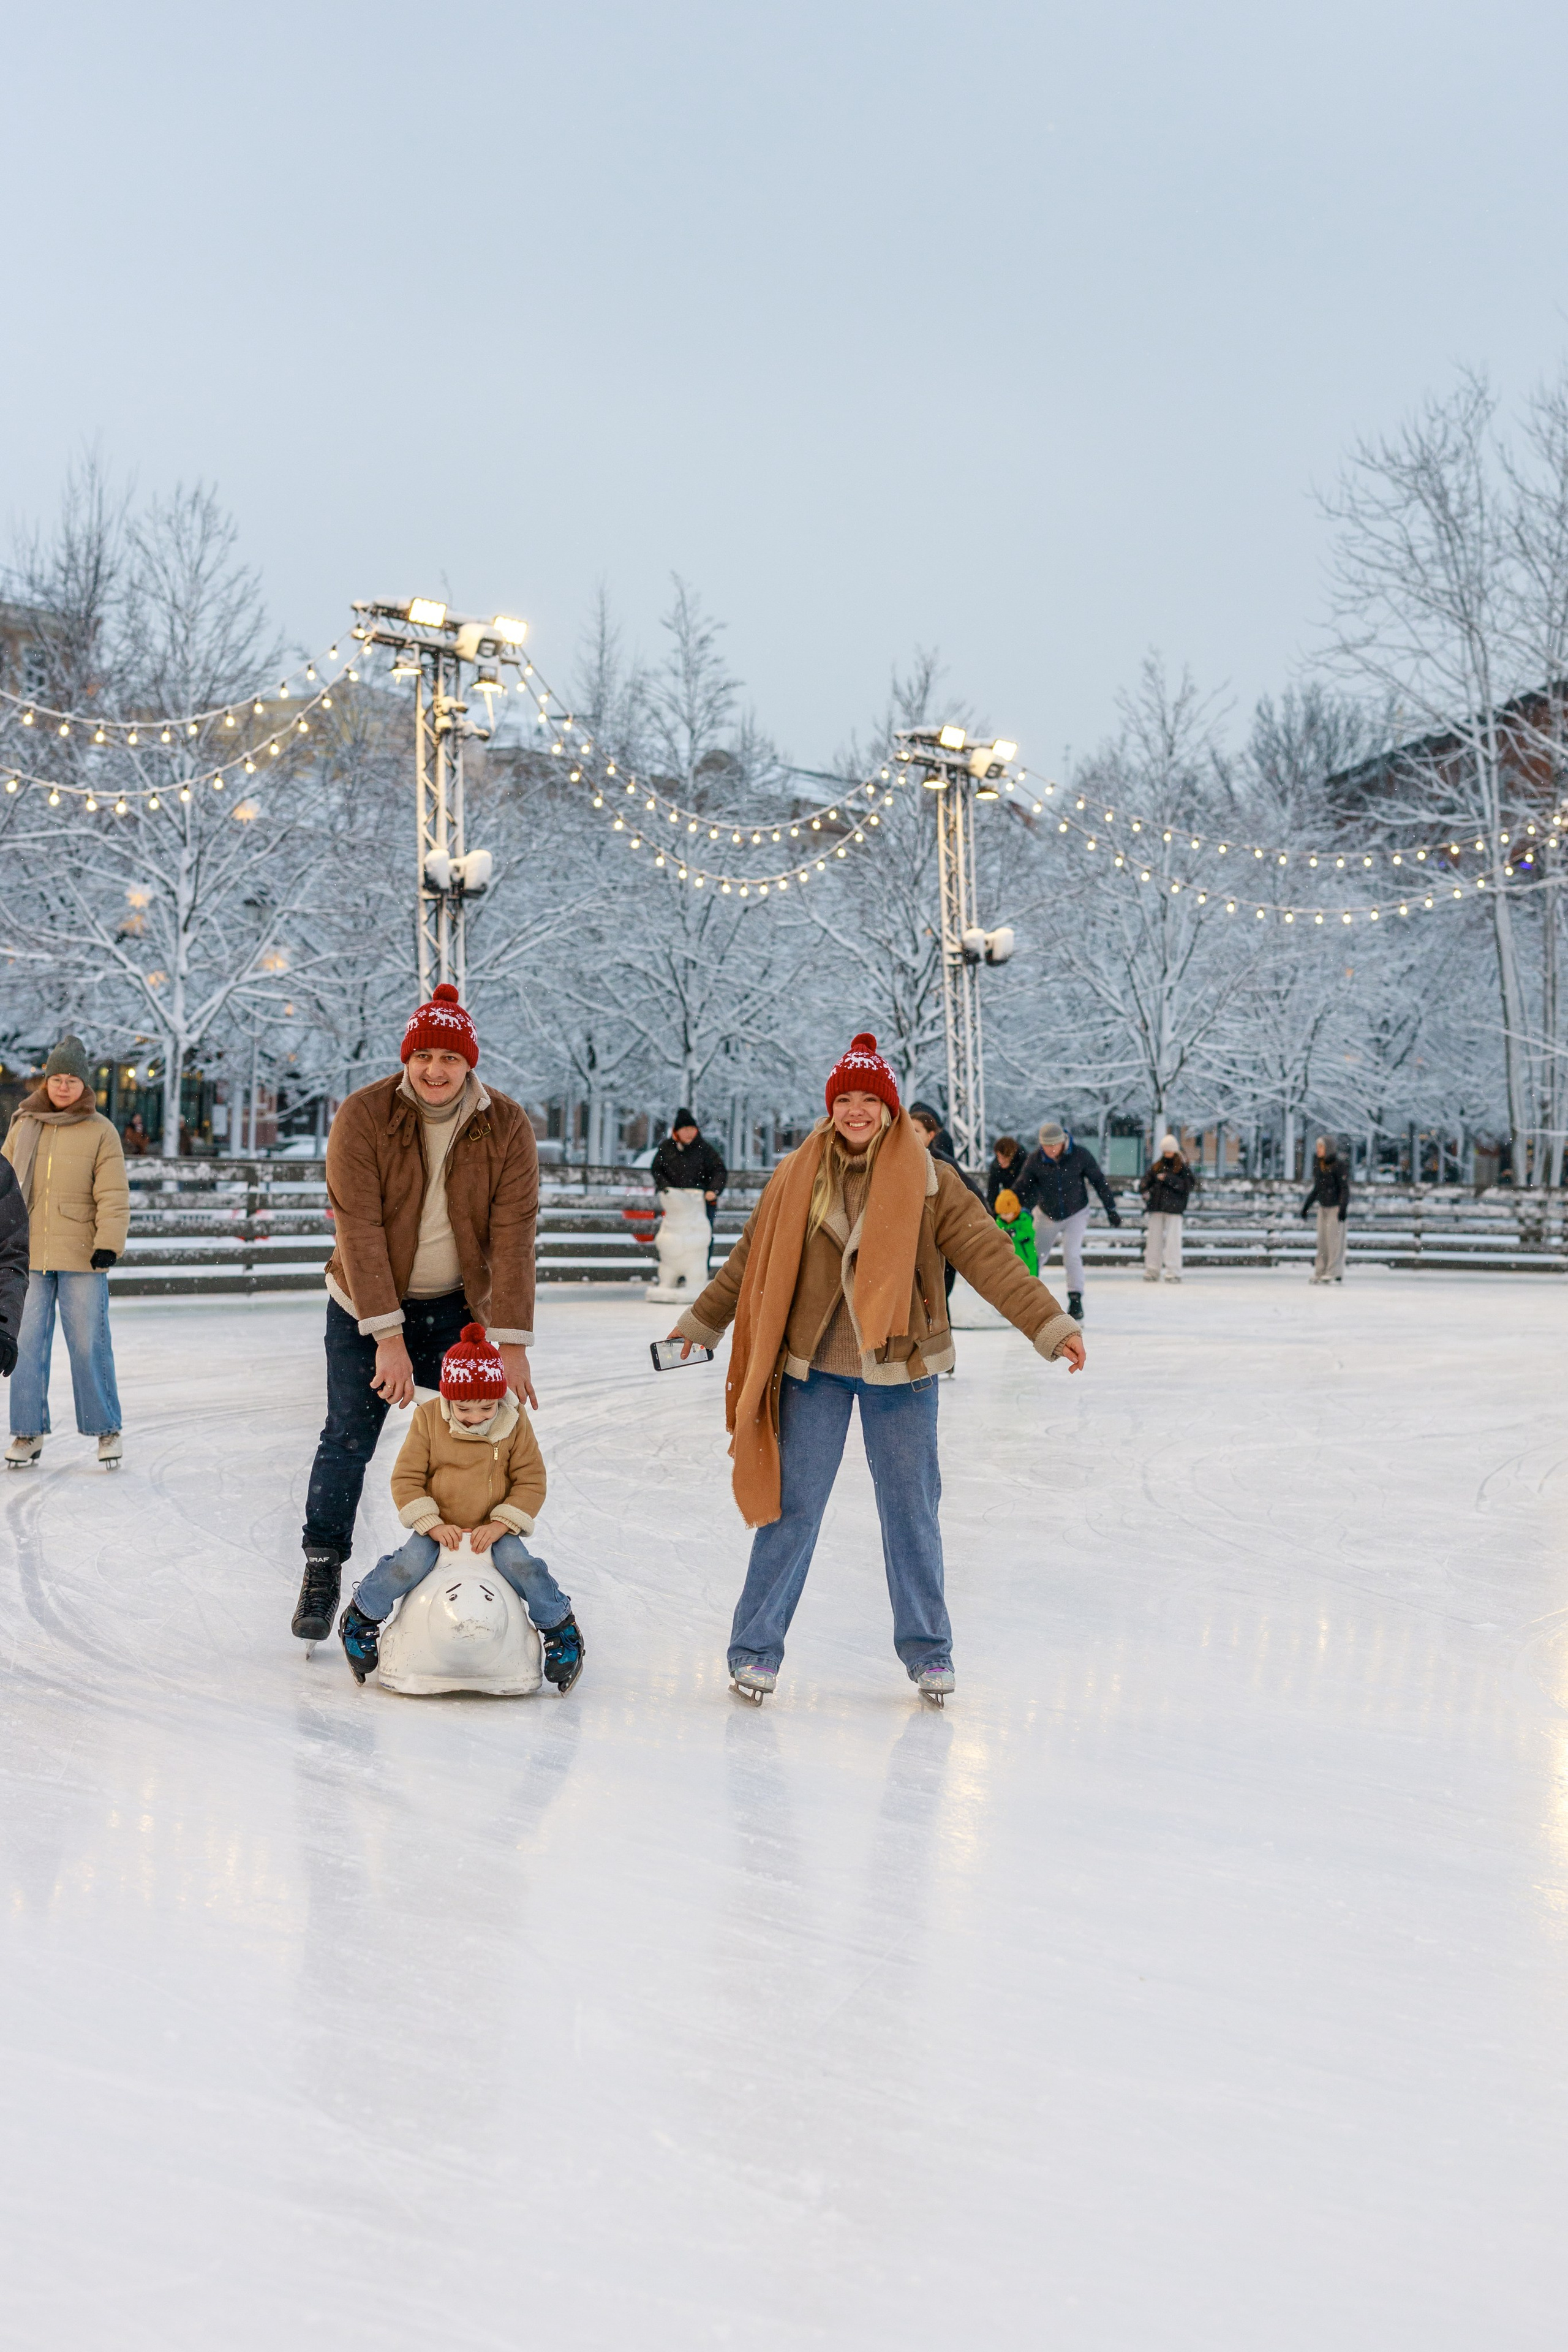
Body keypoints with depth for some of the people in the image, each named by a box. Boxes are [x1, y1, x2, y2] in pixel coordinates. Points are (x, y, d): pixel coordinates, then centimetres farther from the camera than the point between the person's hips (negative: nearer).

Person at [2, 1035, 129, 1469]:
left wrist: (109, 1244, -11)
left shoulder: (101, 1131, 0)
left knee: (89, 1344, 0)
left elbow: (113, 1194, -2)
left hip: (81, 1258, -3)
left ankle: (107, 1430, 12)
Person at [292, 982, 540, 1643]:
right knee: (347, 1439, -1)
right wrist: (387, 1335, -26)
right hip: (368, 1308, -1)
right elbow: (359, 1228, -20)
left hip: (462, 1309, 2)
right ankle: (322, 1570, 13)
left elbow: (513, 1236, -15)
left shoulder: (507, 1125, -11)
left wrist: (512, 1344, -21)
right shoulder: (363, 1116, -16)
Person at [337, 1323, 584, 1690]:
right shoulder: (428, 1419, -9)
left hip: (495, 1530, 0)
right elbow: (405, 1478, -6)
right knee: (409, 1564, -26)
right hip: (438, 1527, 0)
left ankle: (560, 1628, 0)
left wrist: (500, 1525, -16)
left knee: (521, 1565, -25)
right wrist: (433, 1524, -16)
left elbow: (531, 1482, -4)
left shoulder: (516, 1423, -8)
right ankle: (361, 1616, 2)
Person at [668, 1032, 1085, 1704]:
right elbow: (750, 1260, 13)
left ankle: (927, 1650, 23)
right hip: (812, 1368, 1)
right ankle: (755, 1648, 15)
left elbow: (989, 1257, -7)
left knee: (911, 1509, 7)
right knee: (792, 1506, 3)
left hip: (899, 1370, 0)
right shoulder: (797, 1178, 1)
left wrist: (1050, 1325, -15)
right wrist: (700, 1324, 21)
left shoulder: (929, 1181, -3)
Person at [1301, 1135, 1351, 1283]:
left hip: (1336, 1207, -6)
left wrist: (1343, 1208, -20)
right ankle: (1320, 1272, 6)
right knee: (1322, 1240, 4)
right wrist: (1307, 1205, 19)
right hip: (1323, 1207, 6)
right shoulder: (1317, 1164, 7)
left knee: (1335, 1240, -7)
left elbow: (1345, 1189, -13)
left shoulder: (1339, 1166, -13)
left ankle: (1335, 1273, -5)